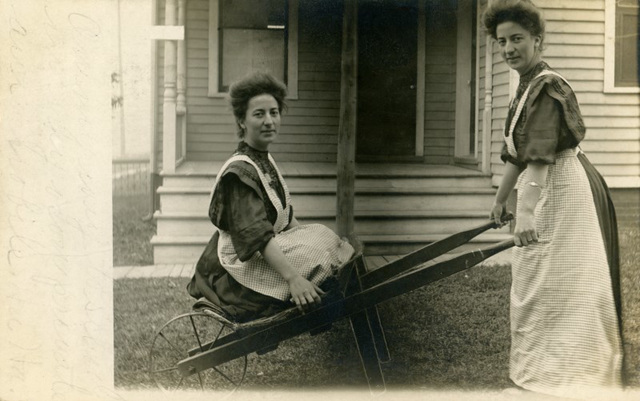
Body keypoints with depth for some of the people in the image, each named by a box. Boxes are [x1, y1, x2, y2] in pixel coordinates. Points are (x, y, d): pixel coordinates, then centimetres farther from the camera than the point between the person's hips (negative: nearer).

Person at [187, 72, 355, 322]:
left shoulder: (266, 161, 10)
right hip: (240, 269, -10)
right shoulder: (240, 171, -20)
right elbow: (256, 235, -31)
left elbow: (286, 218, 19)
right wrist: (293, 278, -39)